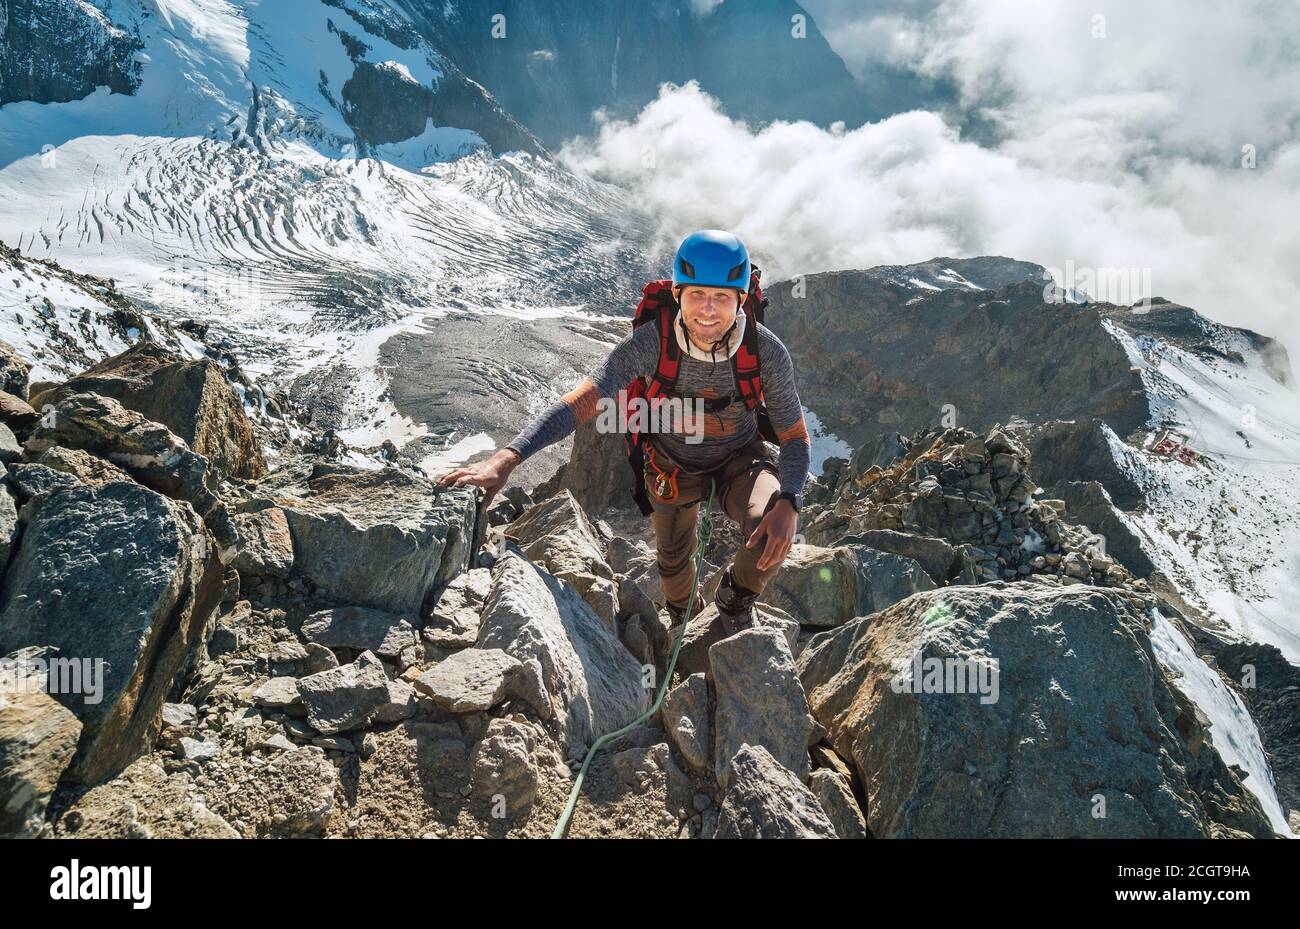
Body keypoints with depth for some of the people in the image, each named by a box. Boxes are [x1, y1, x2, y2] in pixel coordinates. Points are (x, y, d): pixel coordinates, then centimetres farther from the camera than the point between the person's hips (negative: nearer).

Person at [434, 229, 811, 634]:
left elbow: (795, 437, -20)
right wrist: (505, 459, -55)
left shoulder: (767, 351, -31)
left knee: (774, 532, -30)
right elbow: (581, 400, -41)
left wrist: (787, 503, -41)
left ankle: (736, 595, 6)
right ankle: (684, 616, 60)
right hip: (673, 464, 1)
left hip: (739, 459, -1)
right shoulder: (650, 340, -33)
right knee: (673, 562, 21)